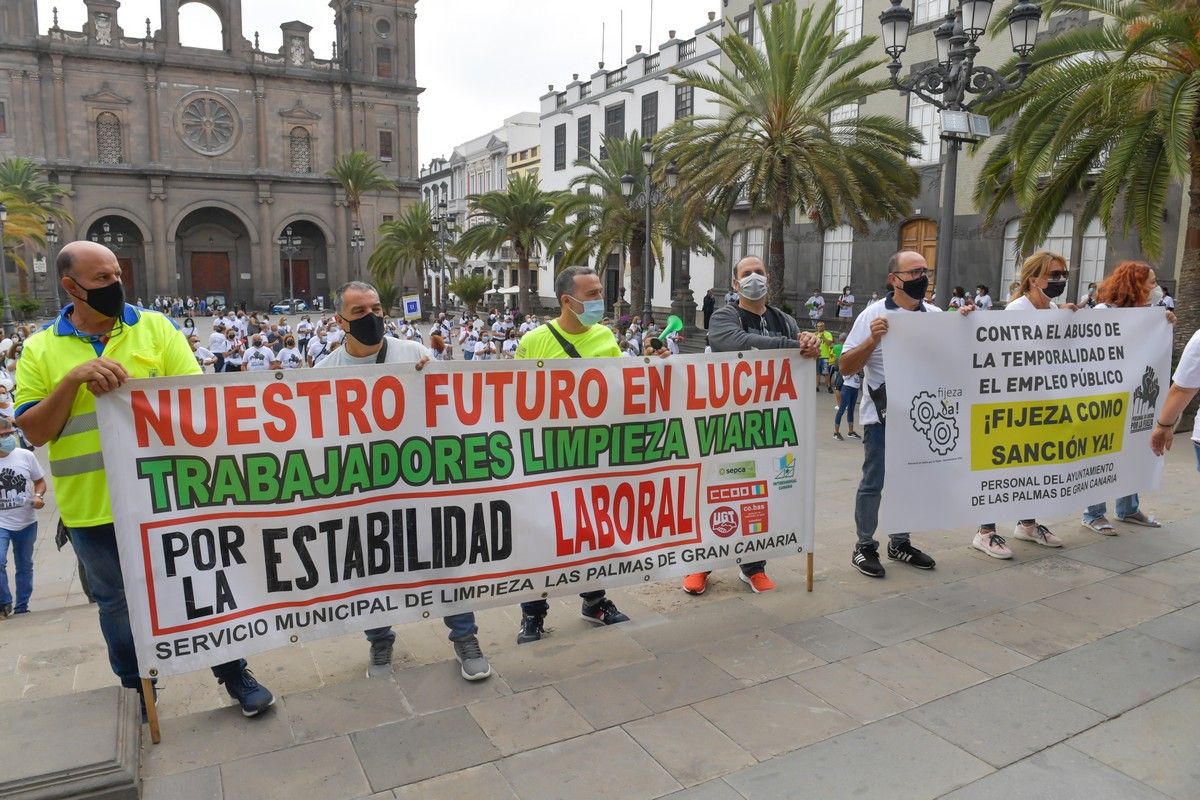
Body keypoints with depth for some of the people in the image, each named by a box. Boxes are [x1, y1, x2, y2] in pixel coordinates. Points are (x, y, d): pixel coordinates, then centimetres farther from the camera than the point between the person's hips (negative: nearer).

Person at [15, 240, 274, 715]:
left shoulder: (155, 327, 0)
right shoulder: (39, 349, 2)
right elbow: (33, 432, -5)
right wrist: (72, 378, -18)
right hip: (92, 507, 1)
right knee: (118, 604, 17)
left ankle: (233, 673, 26)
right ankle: (138, 692, 38)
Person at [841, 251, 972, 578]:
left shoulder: (935, 314, 5)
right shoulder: (874, 315, -9)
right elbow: (846, 367, -11)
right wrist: (873, 339, -26)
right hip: (882, 415, -5)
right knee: (873, 483, 2)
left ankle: (900, 543, 28)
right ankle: (864, 547, 14)